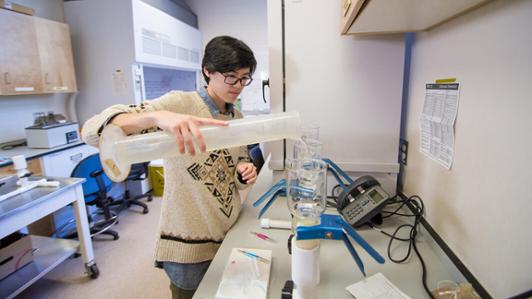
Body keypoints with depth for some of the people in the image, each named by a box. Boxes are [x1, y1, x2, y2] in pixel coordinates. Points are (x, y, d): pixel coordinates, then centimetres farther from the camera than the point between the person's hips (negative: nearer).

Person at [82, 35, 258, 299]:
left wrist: (245, 173, -11)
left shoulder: (238, 118, 4)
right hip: (190, 245, -6)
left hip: (231, 236, 6)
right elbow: (94, 131, -25)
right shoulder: (179, 104, -16)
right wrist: (157, 116, -44)